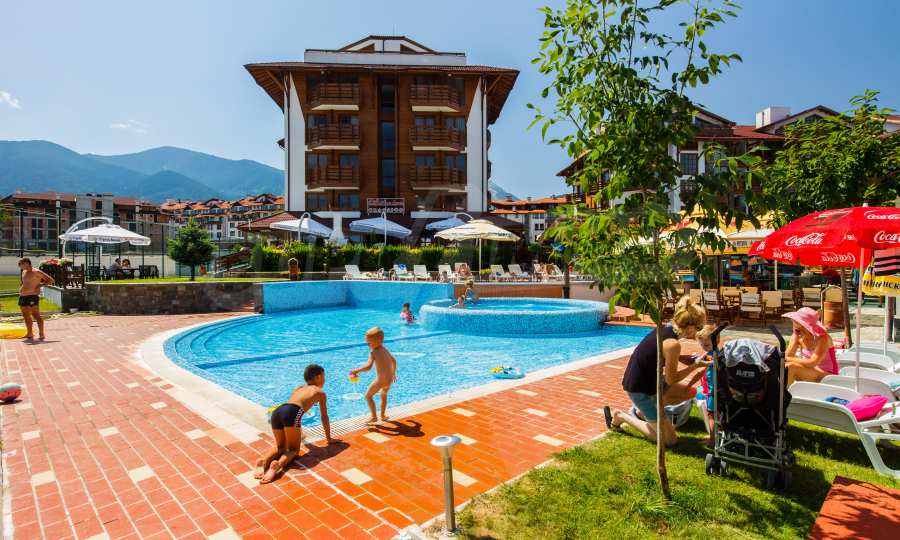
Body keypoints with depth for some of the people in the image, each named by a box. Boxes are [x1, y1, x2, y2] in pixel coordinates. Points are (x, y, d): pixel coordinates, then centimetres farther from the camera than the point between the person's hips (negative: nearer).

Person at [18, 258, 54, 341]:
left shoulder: (36, 272, -9)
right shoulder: (24, 272, 16)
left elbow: (51, 280, -10)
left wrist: (40, 285, -17)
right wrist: (21, 289, 16)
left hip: (32, 297, -9)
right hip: (23, 297, 9)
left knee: (36, 315, -10)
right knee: (26, 316, 13)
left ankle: (41, 334, -11)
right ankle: (29, 334, 23)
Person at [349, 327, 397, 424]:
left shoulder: (373, 352, -12)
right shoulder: (385, 350, 12)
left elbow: (368, 366, -24)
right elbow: (394, 361, 26)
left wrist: (356, 370, -13)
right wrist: (393, 373, 38)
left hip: (381, 380, -8)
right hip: (390, 379, 8)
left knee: (368, 396, 14)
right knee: (384, 396, 33)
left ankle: (374, 417, 16)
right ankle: (383, 415, 42)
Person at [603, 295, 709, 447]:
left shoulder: (667, 327, -3)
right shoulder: (673, 344, -27)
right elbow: (671, 379, -15)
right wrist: (696, 366, -8)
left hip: (647, 379, 9)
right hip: (640, 390, -9)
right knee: (670, 440, 3)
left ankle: (643, 409, 20)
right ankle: (620, 416, 8)